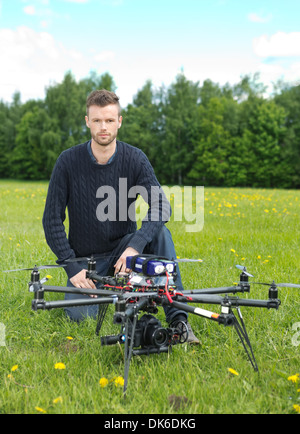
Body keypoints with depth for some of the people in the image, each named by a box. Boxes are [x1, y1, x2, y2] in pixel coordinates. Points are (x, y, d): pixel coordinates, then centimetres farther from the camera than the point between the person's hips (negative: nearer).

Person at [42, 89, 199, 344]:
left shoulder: (135, 158, -10)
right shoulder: (69, 161, -11)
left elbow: (161, 206, -22)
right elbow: (52, 220, -9)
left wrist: (135, 246, -38)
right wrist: (72, 267, -17)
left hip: (122, 248, 1)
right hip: (85, 257, 0)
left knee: (160, 233, -28)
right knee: (80, 315, -22)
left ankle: (177, 317, -24)